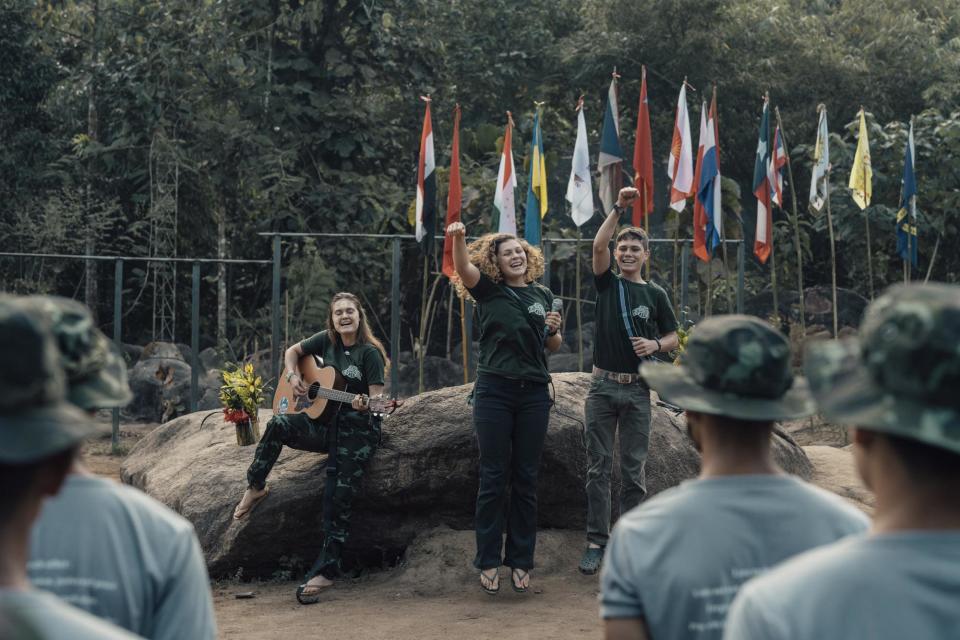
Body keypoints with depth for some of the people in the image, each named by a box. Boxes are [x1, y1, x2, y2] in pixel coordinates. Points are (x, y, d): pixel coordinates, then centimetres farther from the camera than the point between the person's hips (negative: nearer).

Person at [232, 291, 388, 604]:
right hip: (325, 423, 5)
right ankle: (255, 488, -8)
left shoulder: (370, 353, -9)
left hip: (358, 430, -5)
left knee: (339, 497, -14)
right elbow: (292, 351, 20)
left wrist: (365, 405, -35)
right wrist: (293, 376, 1)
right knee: (279, 424, -23)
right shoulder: (327, 340, 6)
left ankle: (325, 570, -11)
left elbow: (377, 397, -13)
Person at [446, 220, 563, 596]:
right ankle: (488, 562, 6)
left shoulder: (543, 296, 13)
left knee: (526, 479, 6)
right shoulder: (488, 290, 3)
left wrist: (554, 330, -1)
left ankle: (520, 561, 13)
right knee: (494, 477, -1)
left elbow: (553, 347, 21)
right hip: (495, 391, -3)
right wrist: (457, 239, -37)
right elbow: (463, 267, -18)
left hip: (534, 392, 3)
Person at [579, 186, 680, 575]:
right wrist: (618, 209, -15)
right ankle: (596, 541, 5)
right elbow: (598, 246, -10)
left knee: (634, 471, 4)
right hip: (603, 386, 0)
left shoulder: (655, 294, 8)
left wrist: (655, 345, -10)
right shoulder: (607, 284, 6)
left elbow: (673, 338, 12)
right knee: (598, 469, 1)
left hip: (637, 389, 0)